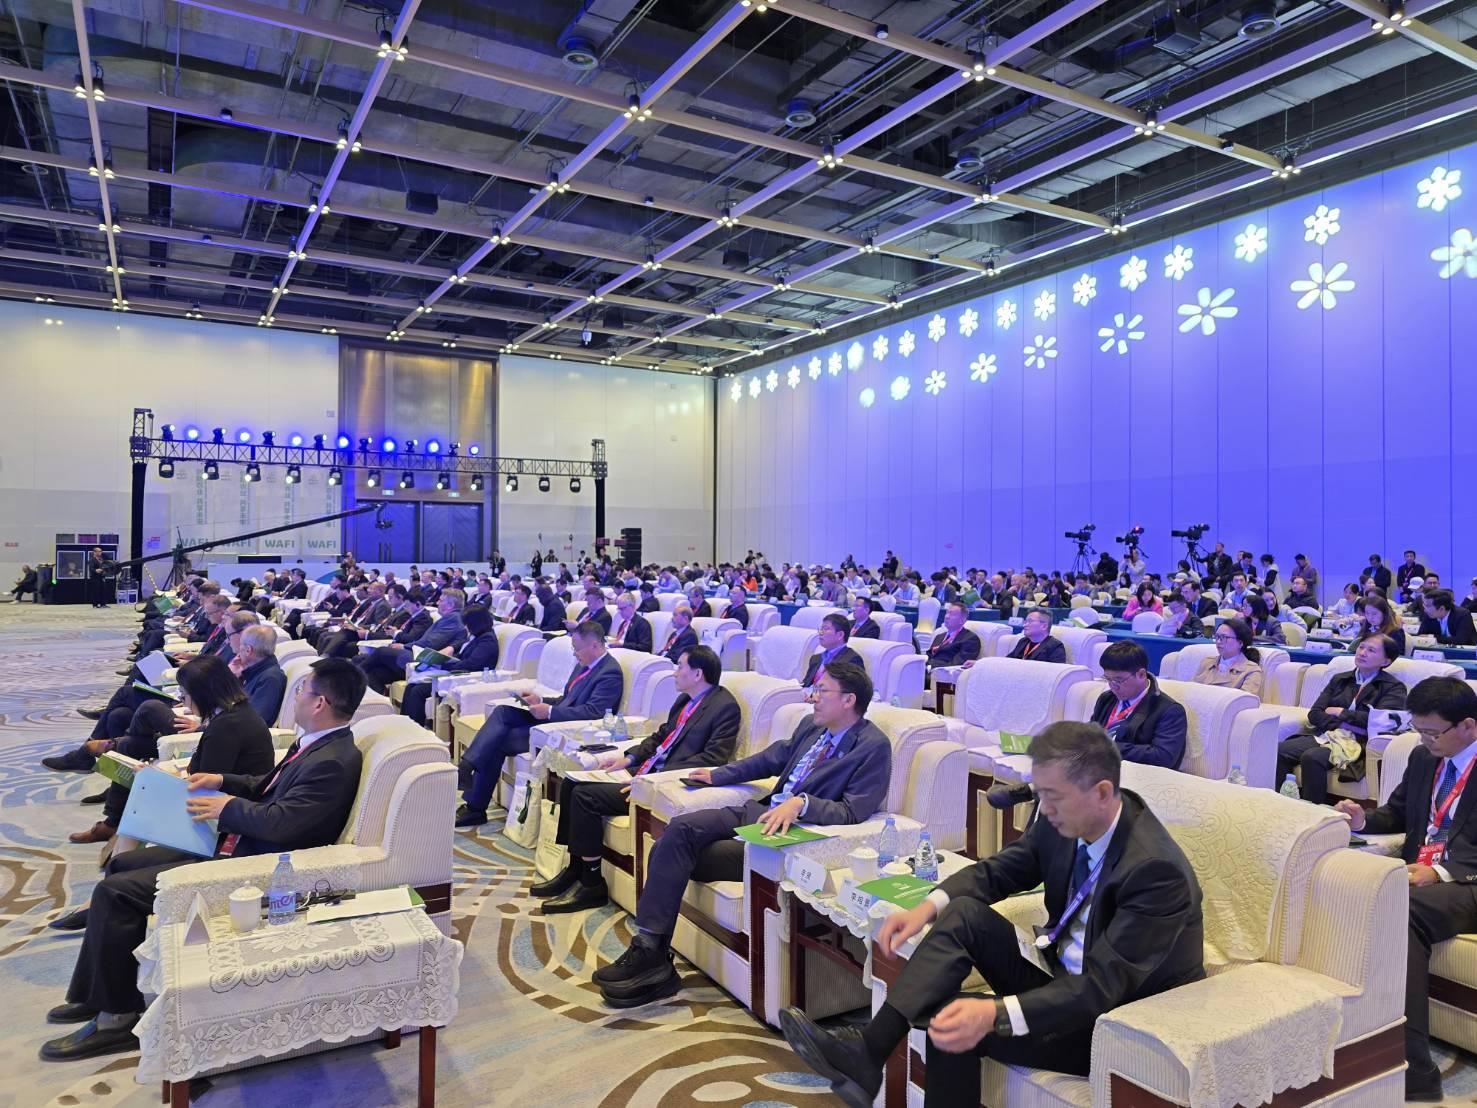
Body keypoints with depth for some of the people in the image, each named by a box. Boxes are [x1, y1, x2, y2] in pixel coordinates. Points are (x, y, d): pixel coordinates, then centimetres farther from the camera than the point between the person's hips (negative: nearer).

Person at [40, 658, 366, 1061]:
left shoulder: (333, 762, -26)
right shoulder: (314, 743, 7)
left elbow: (279, 822, -31)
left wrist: (227, 806, -14)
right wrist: (222, 780, 8)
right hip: (232, 844, 11)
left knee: (115, 892, -10)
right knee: (122, 864, 17)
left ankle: (118, 1017, 6)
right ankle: (96, 993, 27)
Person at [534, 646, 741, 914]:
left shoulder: (725, 706, -13)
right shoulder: (685, 699, 14)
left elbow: (712, 759, -21)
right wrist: (629, 757, 6)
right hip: (647, 769, 10)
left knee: (586, 795, -18)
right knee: (571, 783, 3)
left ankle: (591, 885, -4)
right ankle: (574, 869, 13)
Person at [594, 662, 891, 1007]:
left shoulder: (874, 747, -10)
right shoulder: (811, 726, 14)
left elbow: (853, 813, -19)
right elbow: (770, 758, 27)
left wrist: (802, 803, -33)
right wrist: (717, 774, 24)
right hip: (760, 811, 8)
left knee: (680, 854, -18)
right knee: (679, 830, -17)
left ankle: (654, 953, -5)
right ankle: (649, 947, -17)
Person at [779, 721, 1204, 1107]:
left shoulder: (1156, 870, -29)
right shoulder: (1065, 819, -8)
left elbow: (1103, 984, -32)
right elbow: (999, 870, 5)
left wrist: (995, 1014, -44)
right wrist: (929, 907, -14)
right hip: (1064, 976, 7)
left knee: (952, 1024, -25)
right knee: (963, 913, -16)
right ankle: (868, 1050, -21)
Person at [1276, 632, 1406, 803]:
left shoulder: (1393, 687, 10)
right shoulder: (1339, 679, 23)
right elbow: (1314, 714, 11)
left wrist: (1342, 713, -1)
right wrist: (1342, 725, -7)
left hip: (1358, 742, -5)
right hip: (1326, 734, 5)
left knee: (1312, 757, -35)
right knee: (1279, 750, -25)